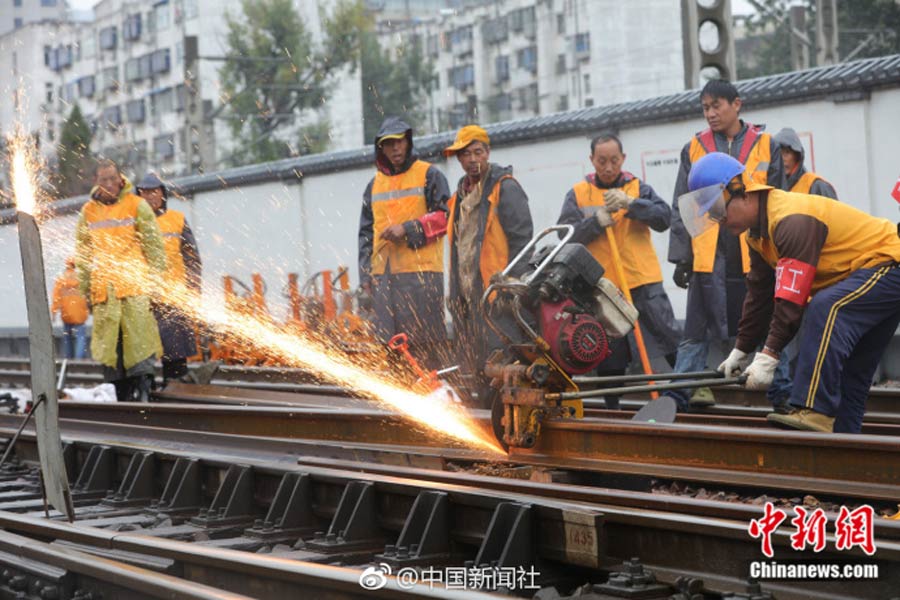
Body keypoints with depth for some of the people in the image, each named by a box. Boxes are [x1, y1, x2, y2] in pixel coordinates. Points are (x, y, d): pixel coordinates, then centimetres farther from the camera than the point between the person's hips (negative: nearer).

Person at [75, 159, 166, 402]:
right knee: (109, 344, 1)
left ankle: (142, 389, -13)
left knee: (139, 343, -12)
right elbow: (82, 255, 18)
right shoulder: (88, 211, 14)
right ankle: (123, 398, 4)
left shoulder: (137, 206, 4)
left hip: (135, 286, -3)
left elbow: (154, 247, 3)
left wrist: (155, 281, -5)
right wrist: (87, 291, 12)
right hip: (104, 289, 4)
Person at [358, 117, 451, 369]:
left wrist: (408, 230, -12)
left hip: (420, 271, -5)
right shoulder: (375, 184, 20)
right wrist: (365, 272, 13)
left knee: (424, 342, -9)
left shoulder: (429, 175, 4)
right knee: (390, 341, 5)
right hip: (383, 273, 5)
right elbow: (366, 232, 22)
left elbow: (444, 217, -3)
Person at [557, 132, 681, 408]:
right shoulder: (578, 194, 8)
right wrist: (595, 222, -17)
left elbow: (664, 217, -8)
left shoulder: (638, 188, 7)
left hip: (643, 282, 0)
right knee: (609, 356, 6)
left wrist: (630, 204, -21)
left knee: (673, 342, -6)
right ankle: (612, 412, 15)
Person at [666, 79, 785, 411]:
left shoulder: (766, 145, 7)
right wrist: (681, 256, 2)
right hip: (708, 255, 0)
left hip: (755, 253, 0)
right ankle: (680, 393, 3)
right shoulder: (694, 149, 9)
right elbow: (681, 208, 8)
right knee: (696, 329, 1)